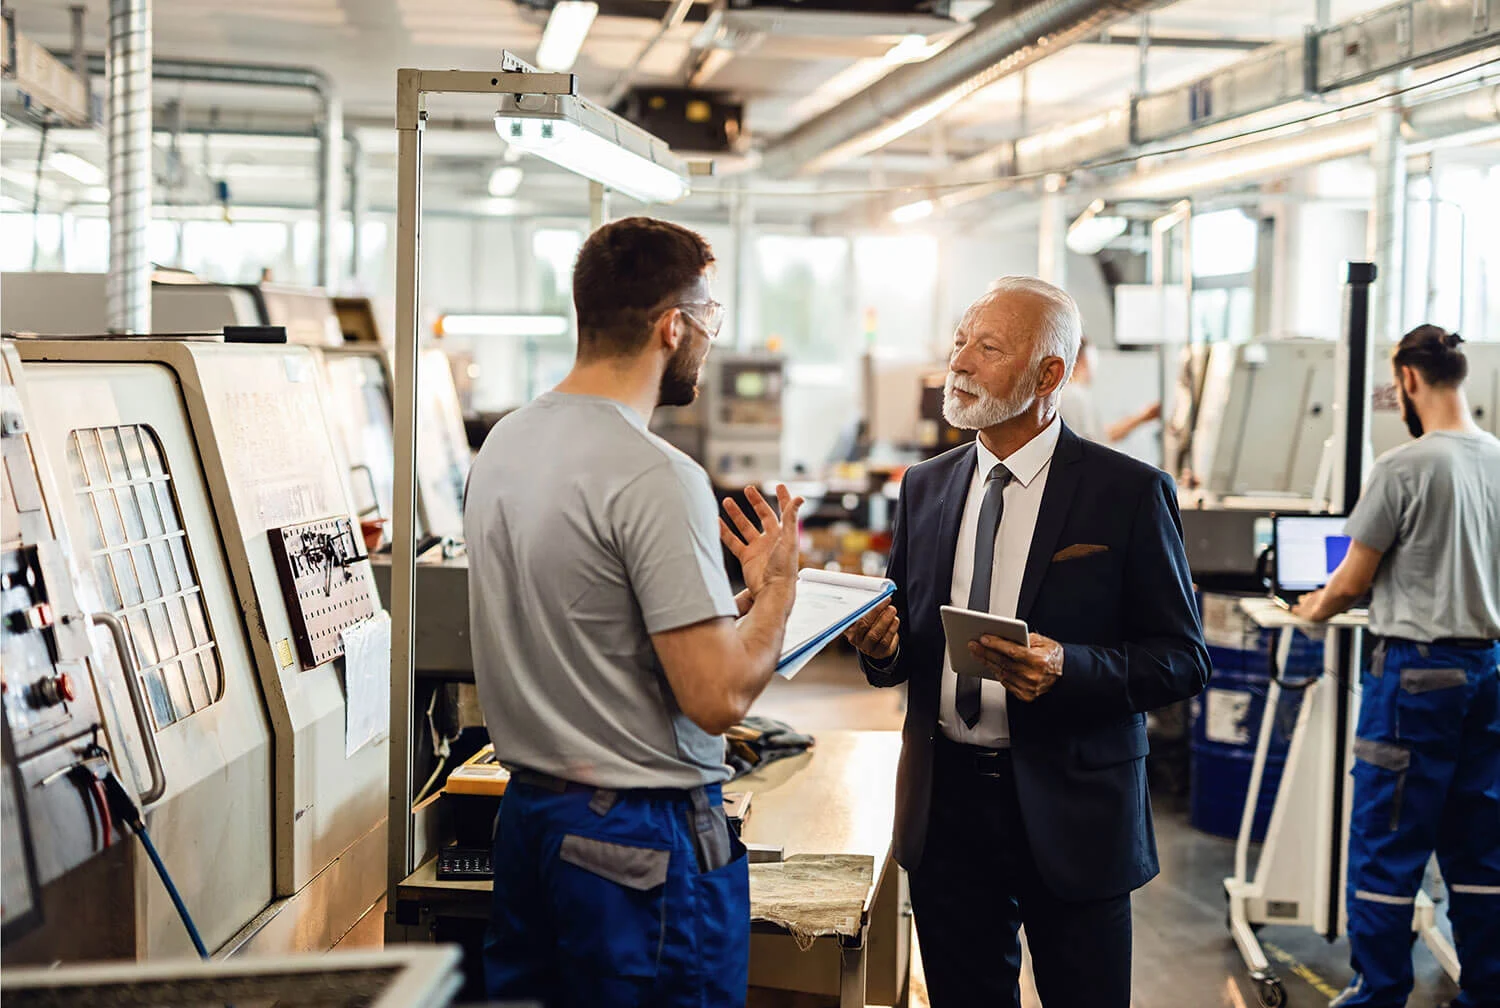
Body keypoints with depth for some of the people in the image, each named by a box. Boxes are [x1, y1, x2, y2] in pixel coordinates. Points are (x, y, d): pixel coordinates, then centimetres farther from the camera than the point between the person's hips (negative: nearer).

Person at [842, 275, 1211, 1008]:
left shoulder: (1127, 492, -7)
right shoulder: (925, 487, 8)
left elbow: (1183, 659, -8)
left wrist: (1069, 669, -24)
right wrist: (880, 644, -10)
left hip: (1070, 810, -4)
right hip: (944, 803, 4)